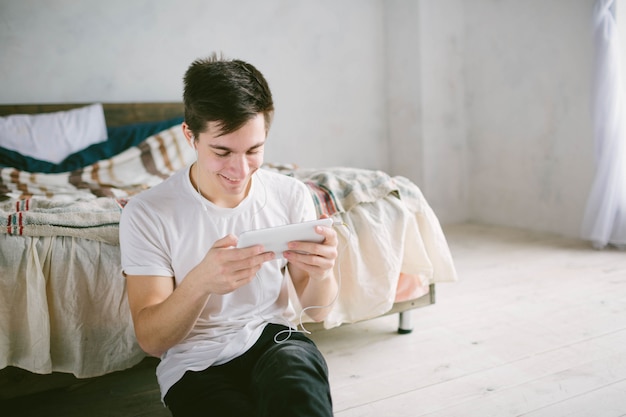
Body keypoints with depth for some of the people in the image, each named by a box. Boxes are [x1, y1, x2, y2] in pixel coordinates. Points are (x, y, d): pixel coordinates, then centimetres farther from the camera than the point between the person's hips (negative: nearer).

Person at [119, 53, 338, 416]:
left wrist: (321, 273, -24)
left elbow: (317, 311, 1)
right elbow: (151, 340, -12)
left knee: (299, 365, -33)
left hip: (273, 340, 2)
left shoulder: (291, 195, -3)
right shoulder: (147, 213, -11)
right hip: (196, 363, -1)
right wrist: (199, 282, -33)